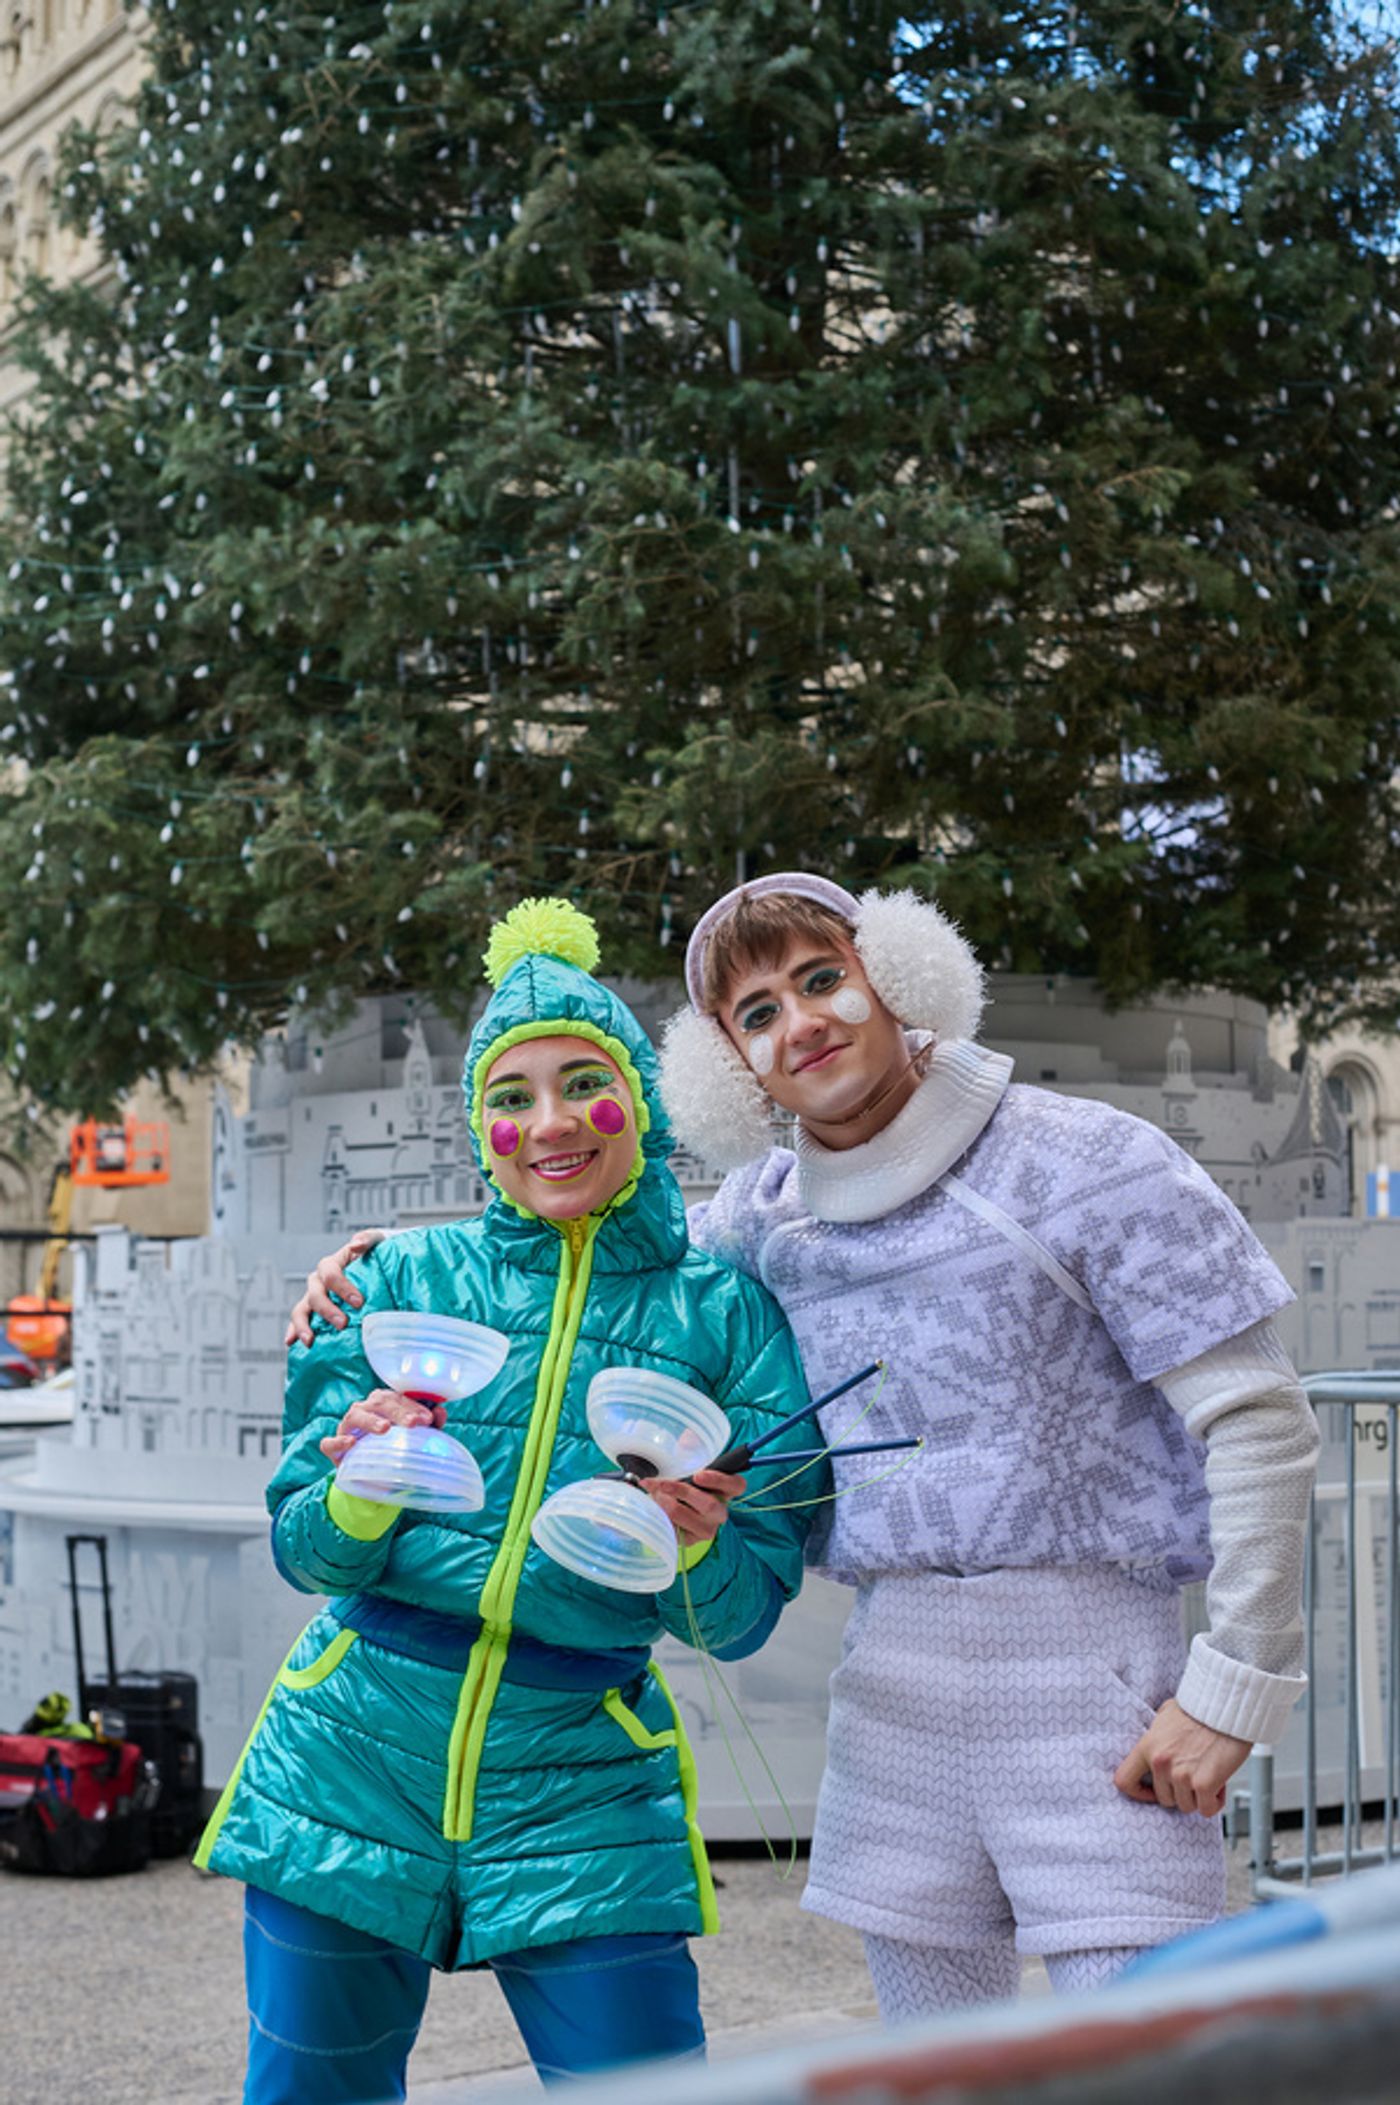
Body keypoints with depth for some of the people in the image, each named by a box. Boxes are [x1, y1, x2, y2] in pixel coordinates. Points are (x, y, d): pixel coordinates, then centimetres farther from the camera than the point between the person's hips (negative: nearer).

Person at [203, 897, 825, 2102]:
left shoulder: (724, 1315, -1)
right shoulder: (408, 1279, 0)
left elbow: (741, 1621, 0)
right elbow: (306, 1553, 1)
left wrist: (697, 1550, -21)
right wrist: (359, 1497, -20)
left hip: (578, 1781, -1)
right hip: (352, 1764, 1)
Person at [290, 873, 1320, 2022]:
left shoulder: (1085, 1161, -6)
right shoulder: (767, 1212, 10)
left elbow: (1260, 1420, -7)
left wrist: (1232, 1687, -12)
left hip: (1083, 1665, -5)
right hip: (892, 1677, 5)